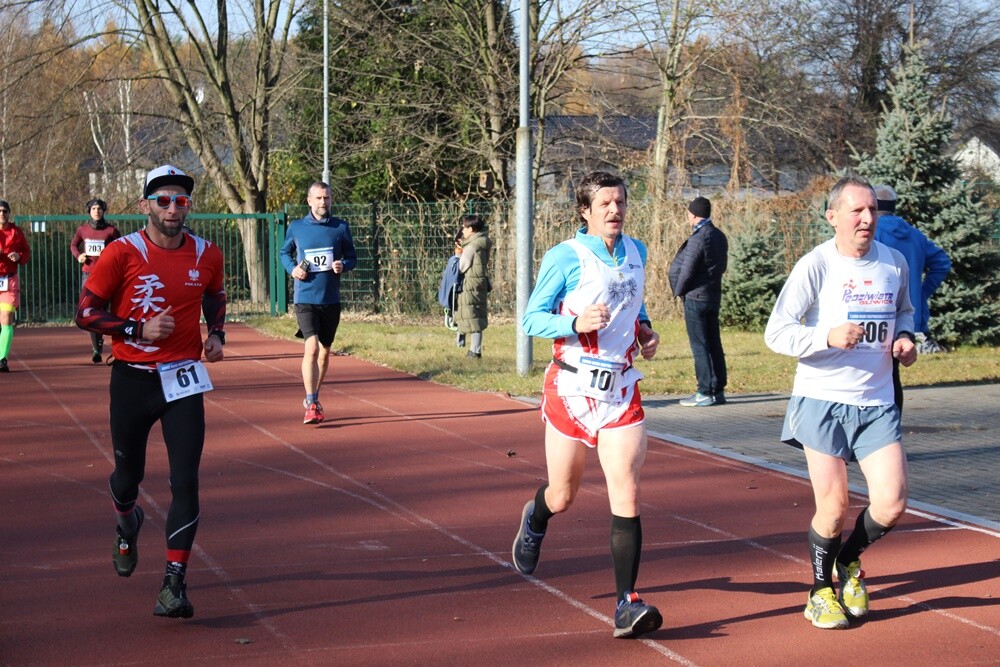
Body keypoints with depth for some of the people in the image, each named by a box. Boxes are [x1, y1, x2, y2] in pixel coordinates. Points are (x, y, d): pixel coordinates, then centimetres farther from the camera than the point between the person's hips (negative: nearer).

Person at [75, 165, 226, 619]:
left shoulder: (207, 255, 2)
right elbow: (86, 313, -6)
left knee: (186, 482, -10)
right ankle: (127, 525, 50)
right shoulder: (122, 253, -9)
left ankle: (175, 583, -7)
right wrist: (138, 330, -17)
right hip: (132, 380, -1)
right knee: (128, 475, 14)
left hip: (183, 381, 1)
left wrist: (216, 334, 5)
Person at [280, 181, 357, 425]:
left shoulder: (341, 227, 3)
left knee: (324, 351, 14)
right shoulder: (296, 228, 1)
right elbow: (284, 253, 15)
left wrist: (343, 265, -13)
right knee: (312, 348, -18)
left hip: (331, 299, 3)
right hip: (305, 299, -3)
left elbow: (352, 257, 9)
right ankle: (311, 405, -16)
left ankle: (313, 398, 32)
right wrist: (292, 268, -5)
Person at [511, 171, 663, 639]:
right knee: (562, 497, 10)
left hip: (622, 390, 3)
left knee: (626, 495, -11)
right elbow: (532, 319, -8)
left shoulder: (635, 253, 8)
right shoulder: (566, 257, -9)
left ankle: (626, 605, -13)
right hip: (572, 389, -3)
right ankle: (535, 519, 49)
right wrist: (576, 324, -25)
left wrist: (645, 330, 6)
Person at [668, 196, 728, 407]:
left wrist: (679, 291, -2)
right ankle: (718, 390, 15)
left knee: (699, 345, -5)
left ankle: (705, 392, -4)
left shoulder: (698, 238, -18)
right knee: (714, 343, 11)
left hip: (696, 297, -8)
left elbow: (687, 270, -17)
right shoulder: (720, 237, 9)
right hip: (714, 296, 8)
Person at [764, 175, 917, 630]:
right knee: (833, 508, -4)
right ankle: (821, 589, 22)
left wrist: (903, 336, 1)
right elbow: (776, 333, -13)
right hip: (822, 401, -4)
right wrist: (828, 337, -29)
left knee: (891, 503, -5)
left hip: (876, 403, 4)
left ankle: (848, 561, 27)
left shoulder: (893, 262, 4)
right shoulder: (815, 266, -10)